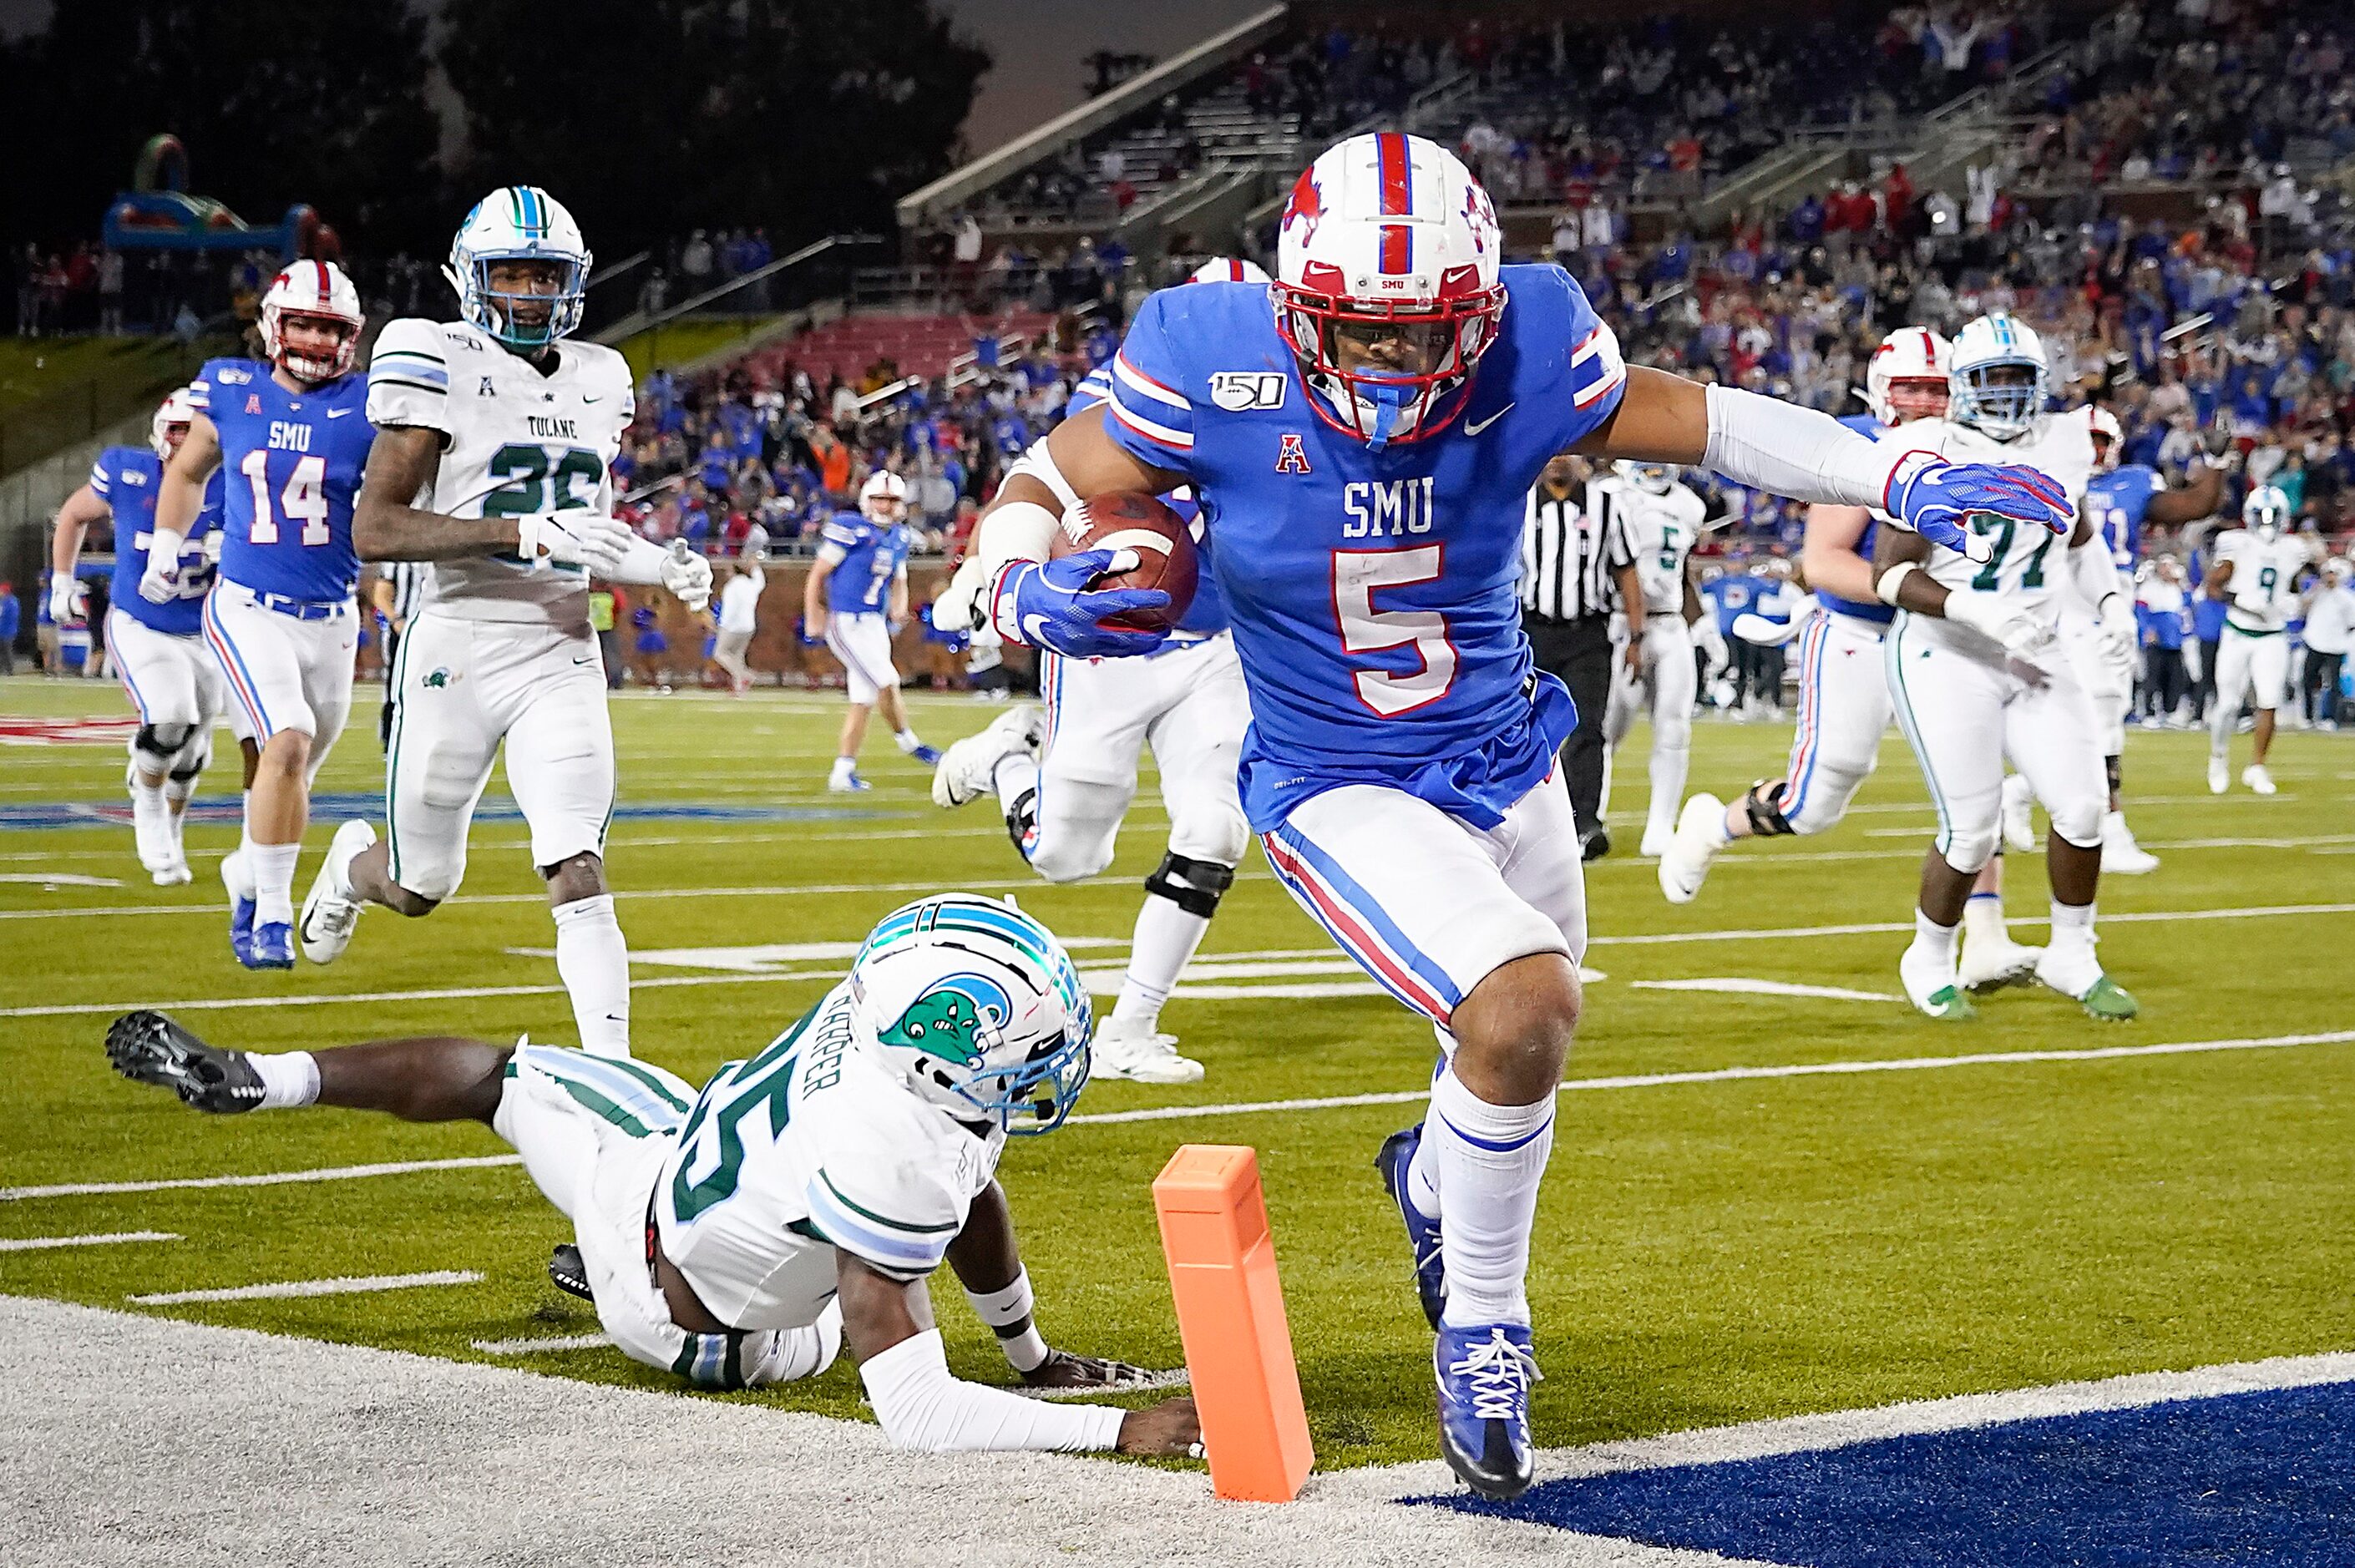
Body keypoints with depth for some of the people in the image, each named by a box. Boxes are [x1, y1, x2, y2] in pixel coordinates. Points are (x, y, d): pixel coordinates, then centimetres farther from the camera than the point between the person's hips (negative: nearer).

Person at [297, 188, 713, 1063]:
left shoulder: (598, 381, 11)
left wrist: (659, 566, 5)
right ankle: (354, 864, 47)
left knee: (579, 873, -13)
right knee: (419, 888, 12)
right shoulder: (439, 366, -8)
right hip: (458, 646, -3)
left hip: (561, 655, 3)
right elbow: (376, 530, -16)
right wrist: (529, 533, -24)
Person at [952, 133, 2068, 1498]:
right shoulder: (1210, 364, -23)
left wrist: (1904, 479, -17)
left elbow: (1701, 421, -5)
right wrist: (1030, 590, -37)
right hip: (1344, 798, -5)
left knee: (1516, 1067, 22)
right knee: (1522, 1003, -27)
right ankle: (1483, 1333, -2)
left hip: (1507, 766, 5)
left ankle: (1436, 1180, 62)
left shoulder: (1527, 349, -17)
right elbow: (1038, 496, -13)